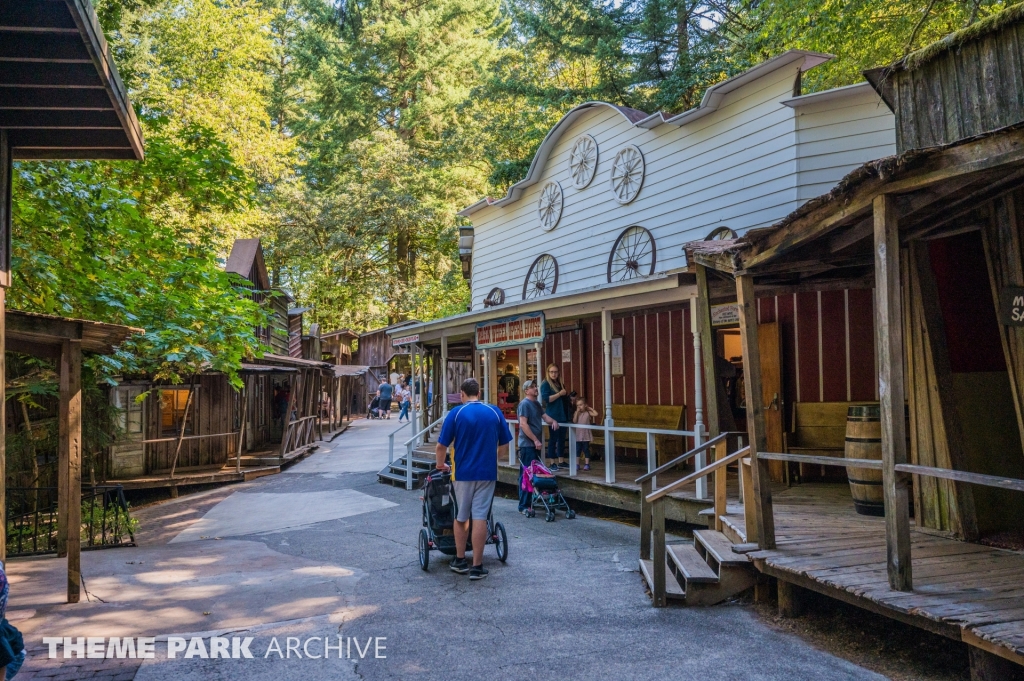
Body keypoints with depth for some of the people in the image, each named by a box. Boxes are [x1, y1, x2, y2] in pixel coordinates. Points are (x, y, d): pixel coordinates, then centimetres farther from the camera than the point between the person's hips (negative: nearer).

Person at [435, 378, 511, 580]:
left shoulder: (456, 413, -5)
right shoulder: (495, 412, 1)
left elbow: (441, 446, -4)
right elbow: (504, 446, 7)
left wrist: (441, 465, 14)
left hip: (463, 472, -1)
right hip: (487, 472, 1)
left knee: (461, 517, 15)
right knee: (480, 518, 2)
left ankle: (460, 561, 24)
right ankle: (477, 567, 3)